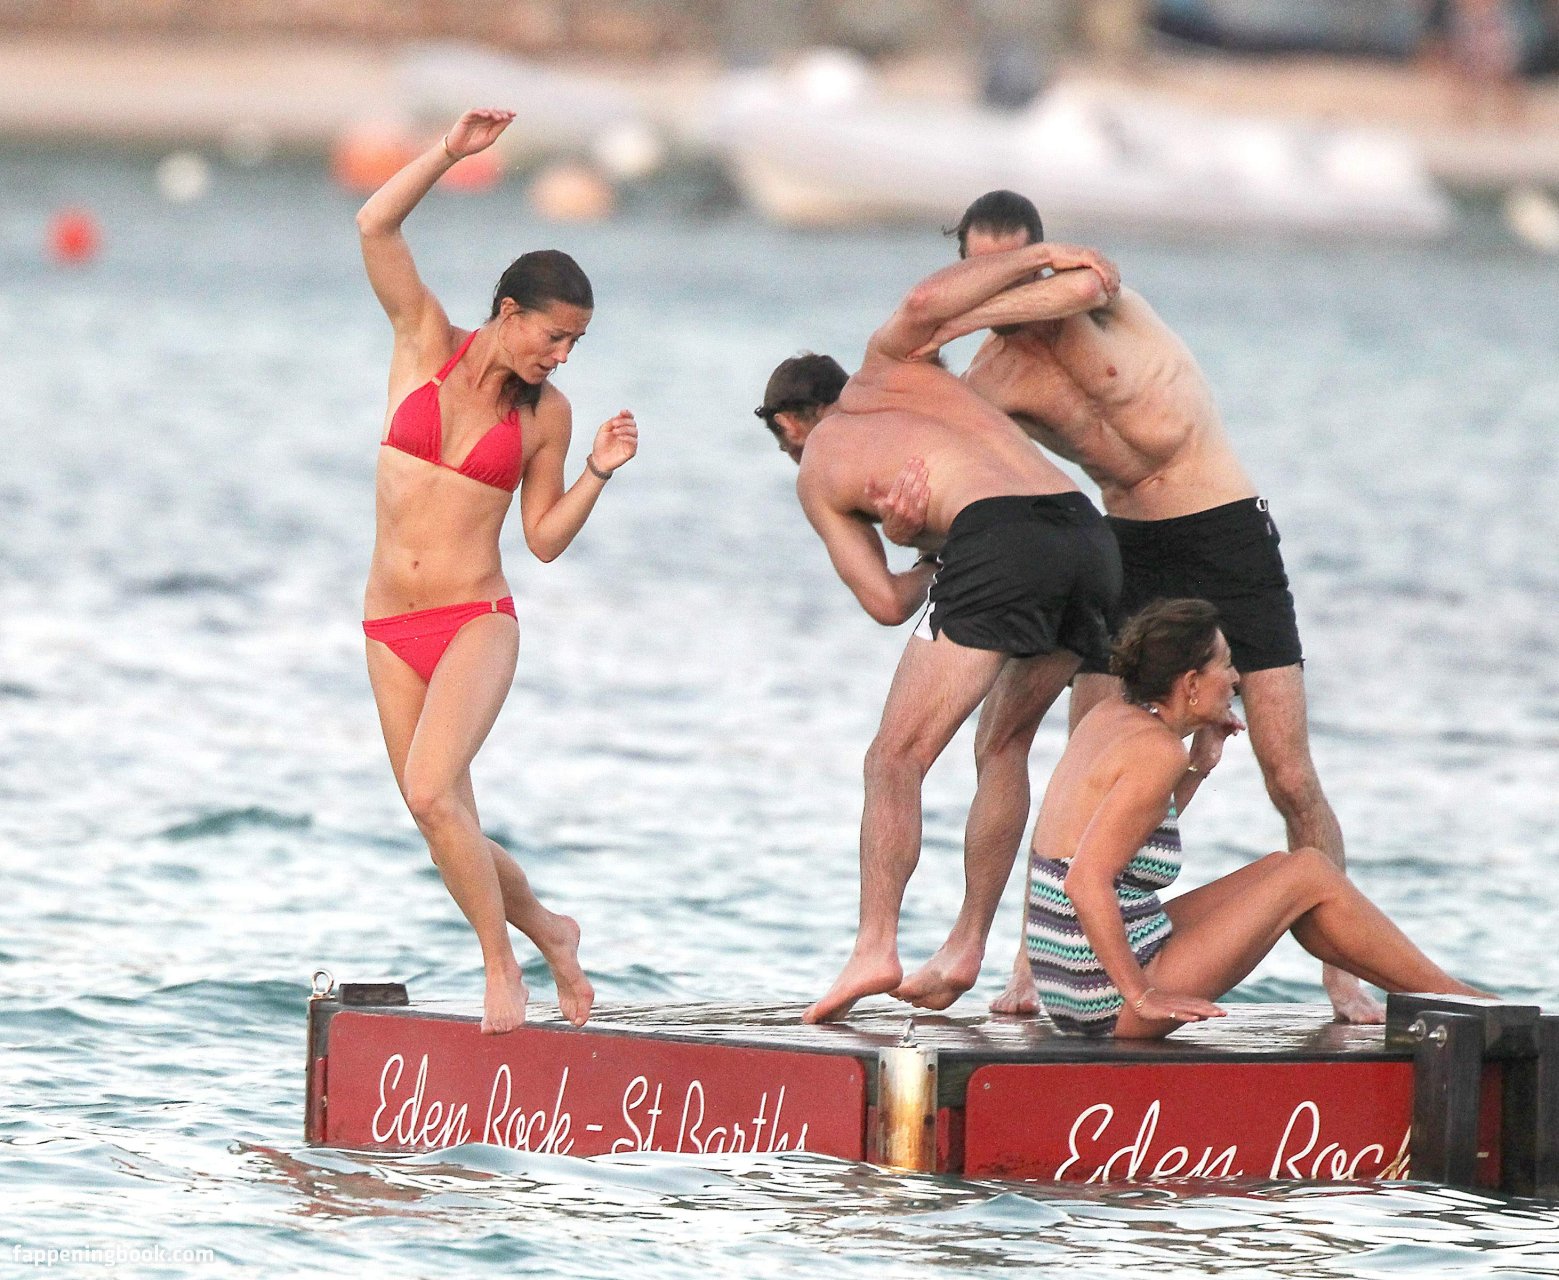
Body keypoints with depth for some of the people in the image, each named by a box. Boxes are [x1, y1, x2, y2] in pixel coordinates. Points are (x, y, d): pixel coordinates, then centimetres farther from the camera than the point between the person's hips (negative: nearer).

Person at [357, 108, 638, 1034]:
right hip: (392, 630, 2)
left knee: (433, 794, -24)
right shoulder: (426, 343, 1)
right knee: (446, 827, 6)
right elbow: (377, 228, -9)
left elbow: (546, 537, 5)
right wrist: (451, 153, -15)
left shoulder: (545, 413, 2)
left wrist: (599, 473, -7)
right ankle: (546, 928, 31)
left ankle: (502, 962, -9)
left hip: (477, 624, -2)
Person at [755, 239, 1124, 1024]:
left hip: (998, 541, -5)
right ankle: (966, 946, 20)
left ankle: (876, 945, -12)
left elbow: (888, 603, 17)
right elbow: (925, 302, 7)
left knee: (897, 759, 2)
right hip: (1089, 534, 5)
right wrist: (1033, 260, 22)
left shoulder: (815, 477, 23)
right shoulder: (882, 368, 30)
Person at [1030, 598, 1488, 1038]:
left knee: (1278, 871, 21)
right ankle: (1454, 1000, 17)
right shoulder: (1158, 751, -19)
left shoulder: (1112, 715, 9)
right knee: (1311, 874, 3)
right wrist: (1141, 996, -23)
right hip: (1113, 1004, -9)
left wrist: (1200, 764, 17)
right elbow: (1086, 880, -27)